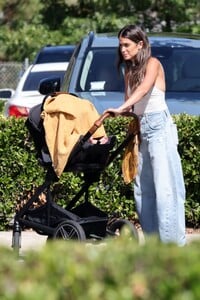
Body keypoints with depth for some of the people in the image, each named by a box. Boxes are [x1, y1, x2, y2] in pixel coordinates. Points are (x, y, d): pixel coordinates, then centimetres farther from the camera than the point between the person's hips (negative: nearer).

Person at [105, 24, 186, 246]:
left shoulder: (152, 64, -5)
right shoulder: (129, 72, 17)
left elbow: (144, 89, -22)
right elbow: (130, 102, 16)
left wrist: (120, 109, -33)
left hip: (158, 125, -8)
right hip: (141, 128, 8)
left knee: (164, 185, -13)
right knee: (142, 187, 4)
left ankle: (173, 241, -16)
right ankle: (153, 238, 6)